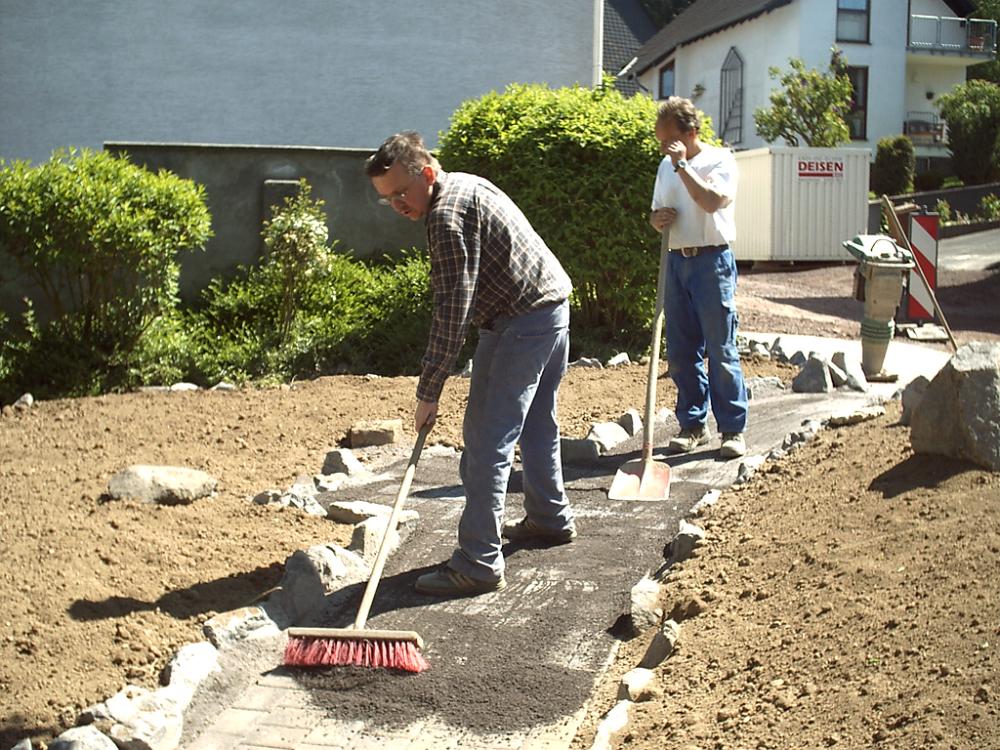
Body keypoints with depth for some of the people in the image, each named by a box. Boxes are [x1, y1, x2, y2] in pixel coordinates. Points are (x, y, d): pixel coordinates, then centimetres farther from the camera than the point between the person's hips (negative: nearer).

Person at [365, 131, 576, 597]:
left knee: (487, 440, -11)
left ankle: (479, 563, -10)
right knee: (537, 423, 24)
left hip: (521, 323, -11)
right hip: (555, 303, 11)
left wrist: (428, 390, -18)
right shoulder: (467, 185, 14)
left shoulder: (447, 214, -18)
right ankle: (550, 519, 39)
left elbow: (453, 311, -21)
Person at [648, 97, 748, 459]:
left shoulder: (720, 160, -6)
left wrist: (681, 165, -20)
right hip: (676, 262, 7)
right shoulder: (666, 166, 14)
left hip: (711, 261, -6)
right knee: (681, 353, 8)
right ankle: (693, 425, 19)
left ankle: (733, 429, 4)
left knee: (721, 351, -4)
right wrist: (658, 218, -2)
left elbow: (713, 201, -23)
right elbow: (655, 214, 21)